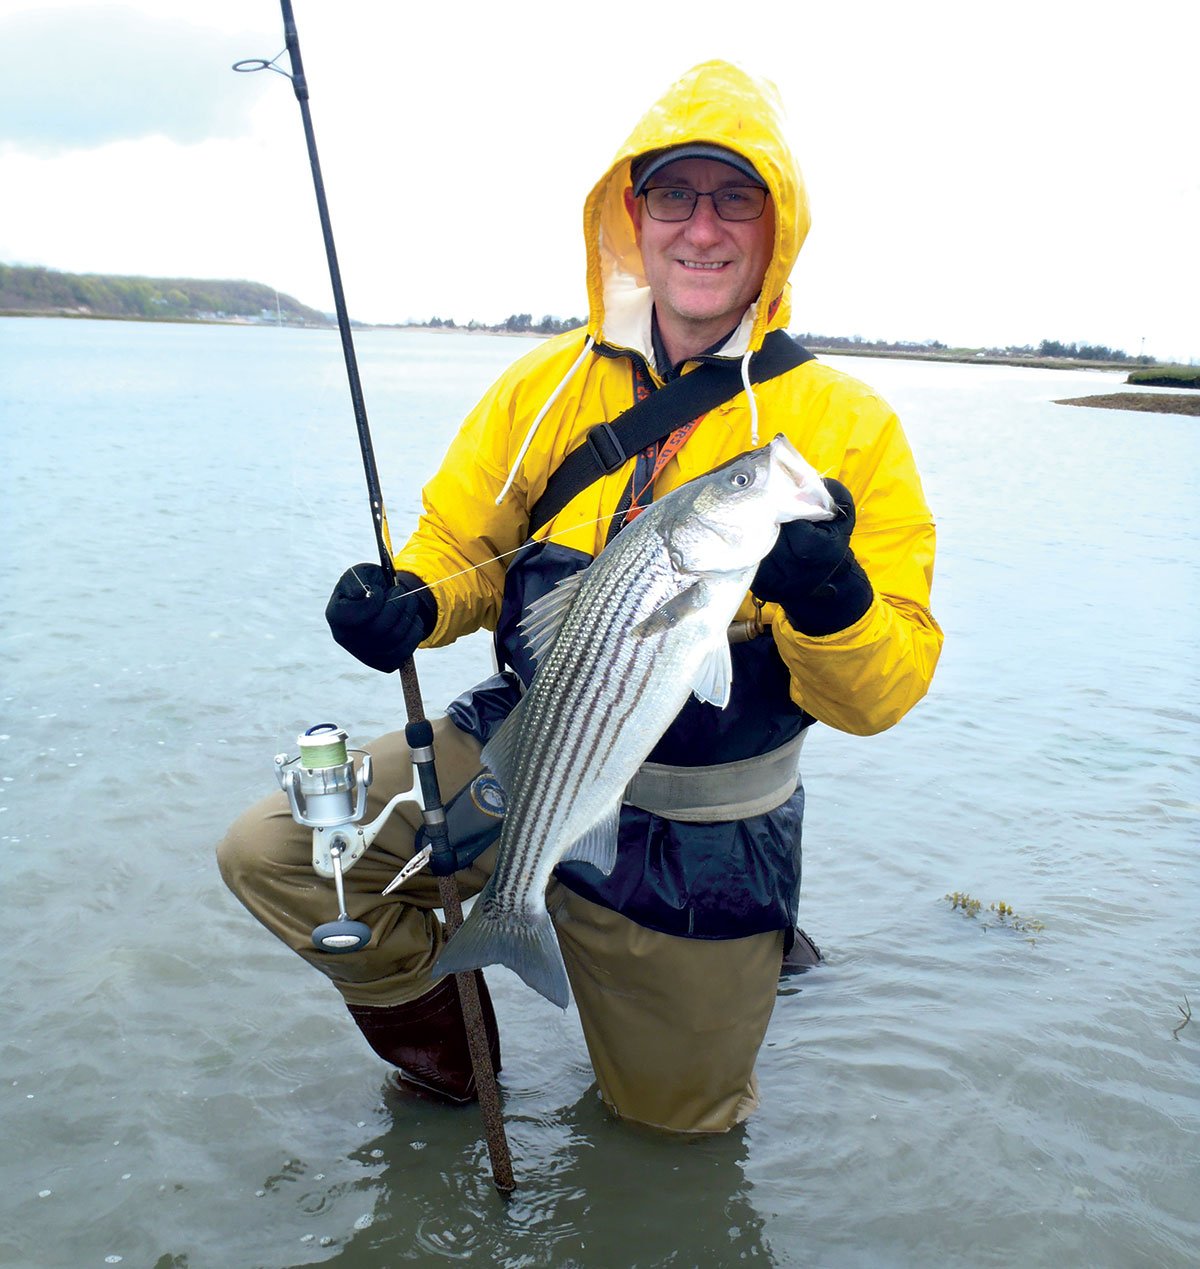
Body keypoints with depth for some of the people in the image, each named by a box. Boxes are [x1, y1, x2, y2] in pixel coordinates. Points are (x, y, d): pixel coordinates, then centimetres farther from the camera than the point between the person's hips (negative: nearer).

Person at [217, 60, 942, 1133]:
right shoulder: (548, 386, -3)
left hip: (697, 837, -2)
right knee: (274, 852, -10)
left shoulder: (847, 426, -11)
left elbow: (885, 693, -14)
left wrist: (828, 601, -37)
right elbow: (459, 549, 6)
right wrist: (410, 604, -18)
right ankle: (442, 1027, 19)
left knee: (677, 1115, 16)